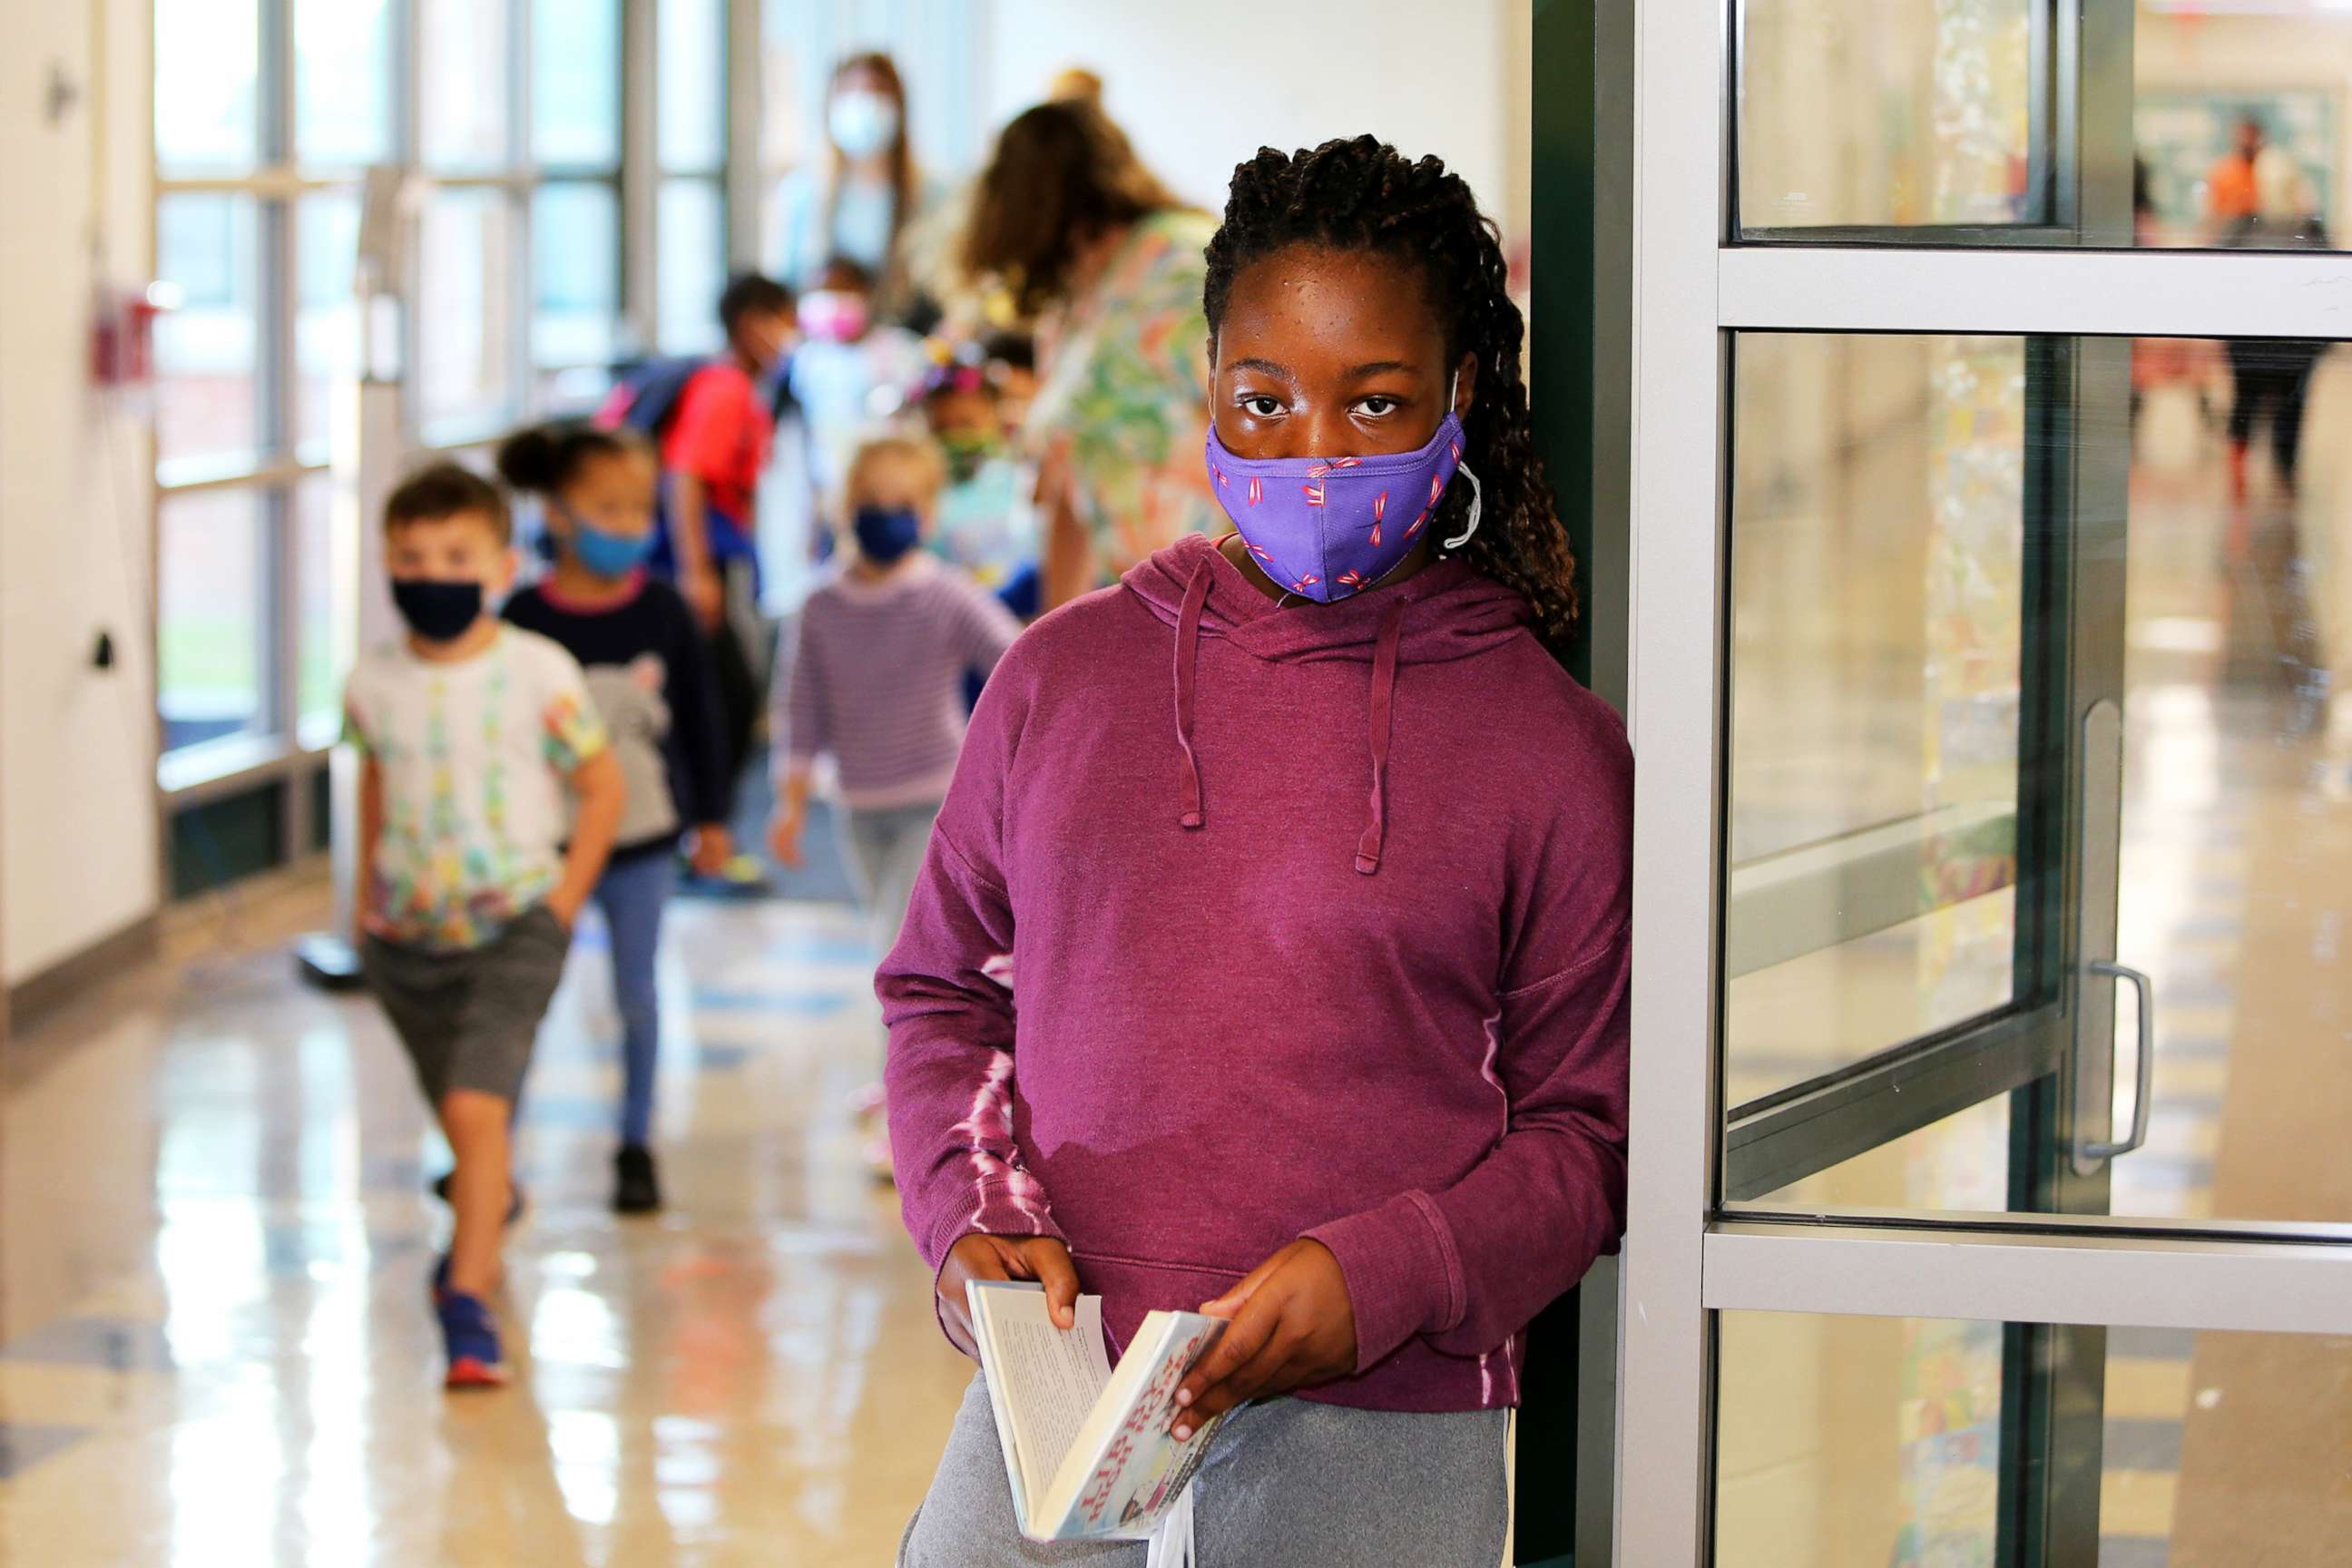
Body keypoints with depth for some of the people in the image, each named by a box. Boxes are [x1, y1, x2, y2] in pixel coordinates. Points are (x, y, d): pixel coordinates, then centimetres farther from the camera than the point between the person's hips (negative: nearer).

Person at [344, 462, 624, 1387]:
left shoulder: (539, 674, -10)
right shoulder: (375, 686, 0)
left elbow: (602, 788, -1)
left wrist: (562, 902, -5)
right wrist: (367, 895, 14)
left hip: (514, 926, -4)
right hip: (408, 932, 4)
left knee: (476, 1107, -19)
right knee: (460, 1113, 18)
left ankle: (467, 1299, -17)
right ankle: (490, 1211, 49)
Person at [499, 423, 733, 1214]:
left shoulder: (663, 611, -4)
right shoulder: (527, 618, -10)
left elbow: (699, 716, 6)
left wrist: (711, 817, 10)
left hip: (642, 838, 2)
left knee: (636, 993, 11)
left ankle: (636, 1146, 25)